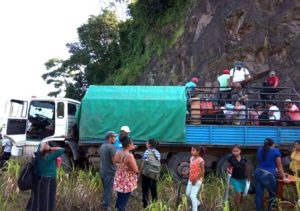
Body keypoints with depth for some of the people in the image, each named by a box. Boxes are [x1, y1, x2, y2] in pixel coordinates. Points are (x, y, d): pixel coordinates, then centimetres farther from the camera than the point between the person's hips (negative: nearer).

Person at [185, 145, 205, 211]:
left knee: (193, 196, -8)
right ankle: (197, 203, 38)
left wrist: (196, 179, -20)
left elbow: (202, 171, -19)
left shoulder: (200, 160, -18)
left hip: (197, 180, -8)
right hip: (191, 180, 8)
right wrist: (190, 177, 2)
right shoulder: (192, 158, 4)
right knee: (188, 193, 16)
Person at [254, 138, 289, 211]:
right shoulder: (275, 151, -1)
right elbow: (279, 166, 2)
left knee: (259, 194, 6)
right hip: (268, 175, -5)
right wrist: (284, 178, 8)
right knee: (273, 194, 15)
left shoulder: (259, 150, 12)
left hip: (258, 173, 5)